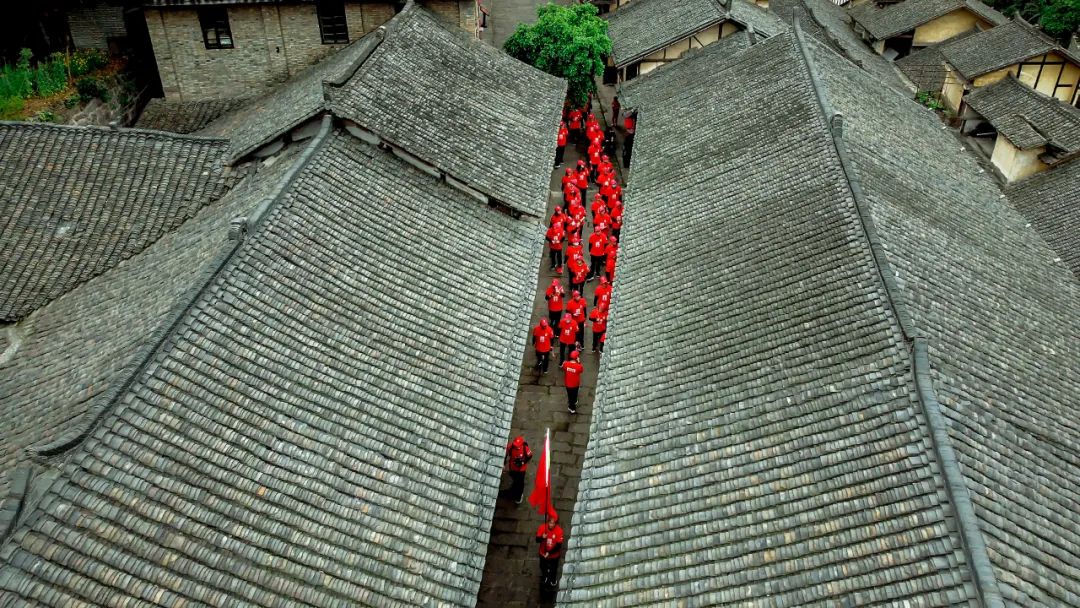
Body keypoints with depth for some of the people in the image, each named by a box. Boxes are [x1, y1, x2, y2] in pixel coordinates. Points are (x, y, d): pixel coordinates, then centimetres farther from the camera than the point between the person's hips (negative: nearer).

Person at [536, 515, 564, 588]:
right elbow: (537, 540, -17)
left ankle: (553, 580, 57)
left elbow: (558, 545, -24)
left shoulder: (559, 531, -29)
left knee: (553, 569, 25)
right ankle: (544, 577, 61)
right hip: (543, 553, 2)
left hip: (554, 555, -2)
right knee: (543, 567, 28)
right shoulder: (542, 527, -24)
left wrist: (549, 553, -31)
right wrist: (542, 538, -39)